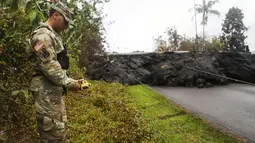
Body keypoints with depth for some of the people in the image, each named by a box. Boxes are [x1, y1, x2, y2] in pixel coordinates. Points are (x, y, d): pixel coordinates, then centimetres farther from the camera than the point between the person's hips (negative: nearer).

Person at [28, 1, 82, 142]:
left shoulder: (53, 35, 19)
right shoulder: (42, 35, -13)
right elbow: (49, 66, -21)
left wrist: (71, 80, 12)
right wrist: (69, 83, -14)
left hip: (55, 89, 11)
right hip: (46, 91, -11)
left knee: (60, 129, 17)